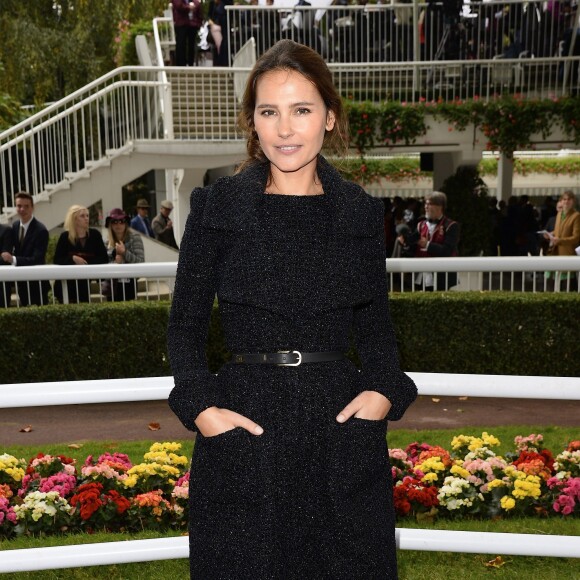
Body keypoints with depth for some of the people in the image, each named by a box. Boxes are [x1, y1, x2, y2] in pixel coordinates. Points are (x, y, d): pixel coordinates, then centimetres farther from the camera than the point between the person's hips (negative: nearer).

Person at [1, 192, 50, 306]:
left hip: (36, 283, -7)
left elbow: (37, 260, -26)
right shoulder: (15, 225, 5)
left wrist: (13, 259, -35)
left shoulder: (41, 230, -19)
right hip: (21, 283, 7)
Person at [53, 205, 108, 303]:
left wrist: (86, 262, -13)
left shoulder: (94, 234, 2)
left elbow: (104, 258, -2)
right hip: (66, 284, -1)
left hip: (85, 283, 1)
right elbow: (57, 260, -3)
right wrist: (73, 258, -19)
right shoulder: (65, 236, -1)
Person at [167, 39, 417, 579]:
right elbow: (184, 324, 3)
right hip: (244, 427, -1)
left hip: (342, 421, 2)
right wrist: (200, 408, -10)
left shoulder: (361, 212, 5)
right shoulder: (216, 205, -1)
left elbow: (375, 325, 12)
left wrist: (385, 390, -6)